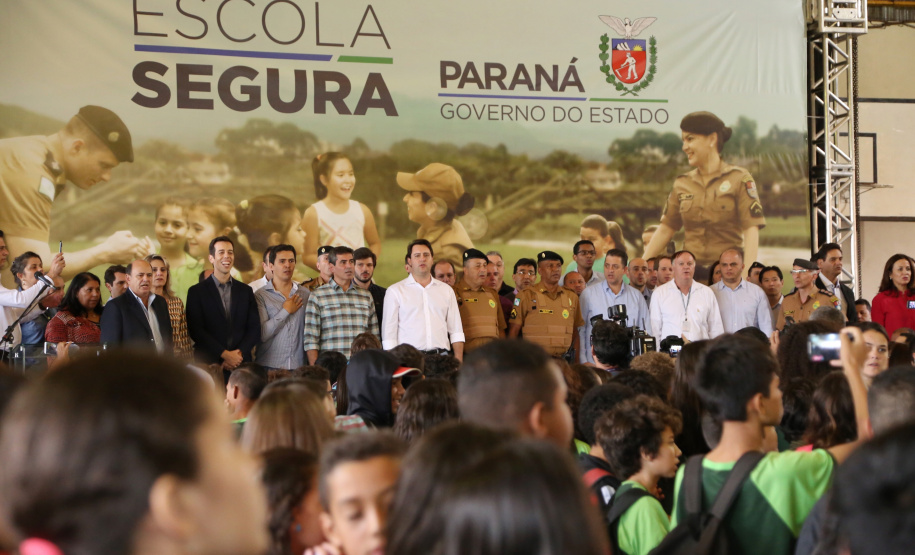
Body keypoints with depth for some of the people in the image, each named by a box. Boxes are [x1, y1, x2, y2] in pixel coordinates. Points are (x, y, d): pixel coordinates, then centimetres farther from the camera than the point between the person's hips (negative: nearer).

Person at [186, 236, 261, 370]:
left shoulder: (246, 291, 13)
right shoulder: (196, 292, 4)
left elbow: (254, 328, 8)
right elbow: (196, 330, -5)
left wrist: (238, 354, -8)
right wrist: (224, 354, -11)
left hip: (241, 364, 2)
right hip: (209, 365, -2)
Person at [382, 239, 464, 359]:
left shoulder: (446, 290, 17)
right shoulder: (395, 291, 8)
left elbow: (456, 330, 15)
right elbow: (388, 332, 4)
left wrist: (458, 362, 4)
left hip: (441, 356, 2)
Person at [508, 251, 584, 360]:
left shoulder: (572, 297, 13)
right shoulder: (526, 296, 2)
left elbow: (575, 333, 16)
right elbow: (513, 331, 2)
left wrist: (575, 363, 8)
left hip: (564, 362, 3)